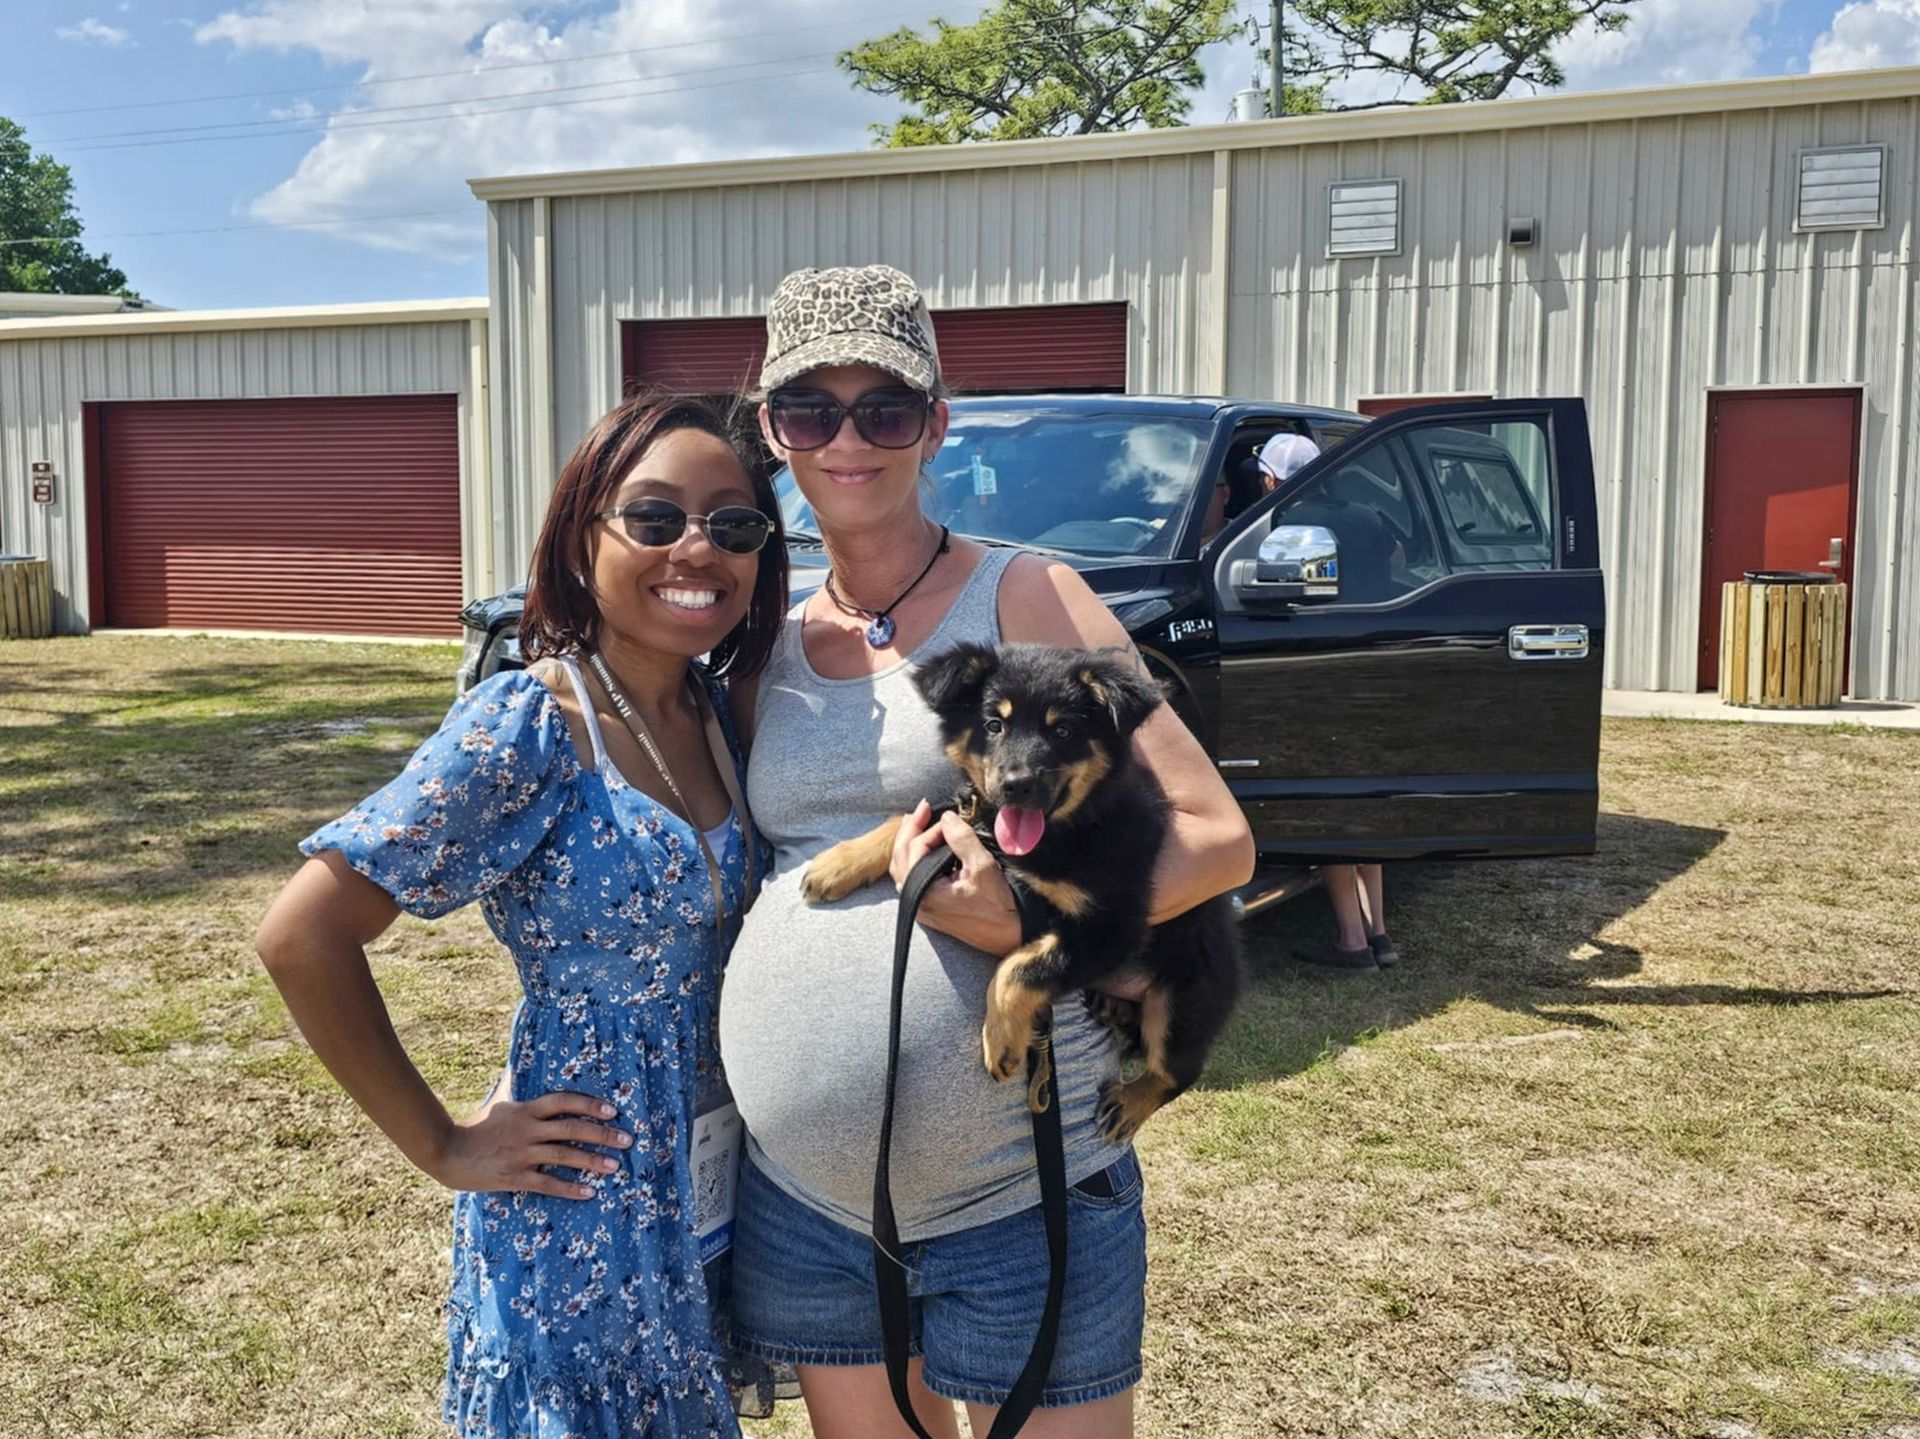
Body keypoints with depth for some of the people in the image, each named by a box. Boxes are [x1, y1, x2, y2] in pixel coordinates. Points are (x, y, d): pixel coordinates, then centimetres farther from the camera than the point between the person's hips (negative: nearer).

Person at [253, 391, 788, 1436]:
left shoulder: (721, 717, 0)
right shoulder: (527, 726, -20)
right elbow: (303, 935, -21)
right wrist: (442, 1146, -15)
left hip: (711, 1185, 6)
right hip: (575, 1221, -6)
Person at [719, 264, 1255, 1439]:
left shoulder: (1022, 598, -7)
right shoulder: (770, 649, 8)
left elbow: (1220, 837, -10)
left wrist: (1024, 929, -23)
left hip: (1021, 1200, -5)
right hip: (802, 1201, 5)